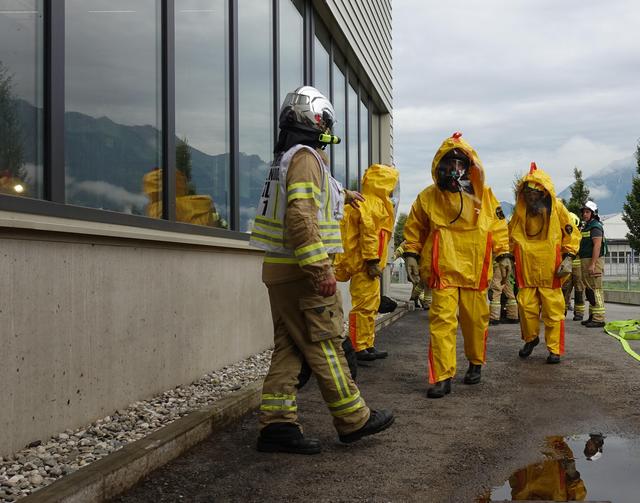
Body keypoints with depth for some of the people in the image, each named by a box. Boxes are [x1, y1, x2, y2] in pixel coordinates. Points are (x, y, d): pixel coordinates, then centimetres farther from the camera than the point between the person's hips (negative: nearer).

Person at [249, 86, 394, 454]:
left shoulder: (286, 159, 19)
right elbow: (301, 216, -25)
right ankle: (354, 420, 8)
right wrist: (321, 268, -26)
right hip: (303, 271, -10)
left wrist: (341, 194, 56)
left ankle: (277, 425, 10)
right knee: (326, 346, -2)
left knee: (289, 348, 10)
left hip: (280, 272, 10)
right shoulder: (306, 157, -12)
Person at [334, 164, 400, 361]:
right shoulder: (371, 204, -13)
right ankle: (359, 348, -5)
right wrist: (372, 261, -22)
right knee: (364, 305, -8)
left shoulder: (378, 205, 21)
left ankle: (368, 345, 22)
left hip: (368, 265, 11)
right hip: (365, 265, -11)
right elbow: (368, 234, -21)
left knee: (370, 305, 15)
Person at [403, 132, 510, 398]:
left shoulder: (484, 195, 5)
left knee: (475, 320, 11)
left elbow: (498, 226, 12)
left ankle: (475, 363, 34)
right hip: (442, 271, -2)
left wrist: (503, 255, 8)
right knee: (442, 320, -9)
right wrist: (411, 255, 3)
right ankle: (442, 378, -5)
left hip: (475, 271, 2)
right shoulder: (428, 196, 1)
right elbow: (414, 228, 9)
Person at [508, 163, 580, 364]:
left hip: (550, 270, -2)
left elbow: (572, 233, 3)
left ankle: (555, 349, 9)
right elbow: (511, 234, 17)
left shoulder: (557, 208, -2)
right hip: (526, 269, 2)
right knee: (526, 306, 4)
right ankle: (530, 338, 28)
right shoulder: (520, 209, 5)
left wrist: (568, 258, -4)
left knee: (553, 310, -1)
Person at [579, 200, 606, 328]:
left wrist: (592, 264, -25)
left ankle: (599, 319, -11)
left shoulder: (596, 226, -10)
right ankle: (592, 317, 19)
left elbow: (597, 246, -20)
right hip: (585, 261, 10)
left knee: (595, 290, -11)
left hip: (593, 261, -10)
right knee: (589, 290, 13)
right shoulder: (586, 227, 20)